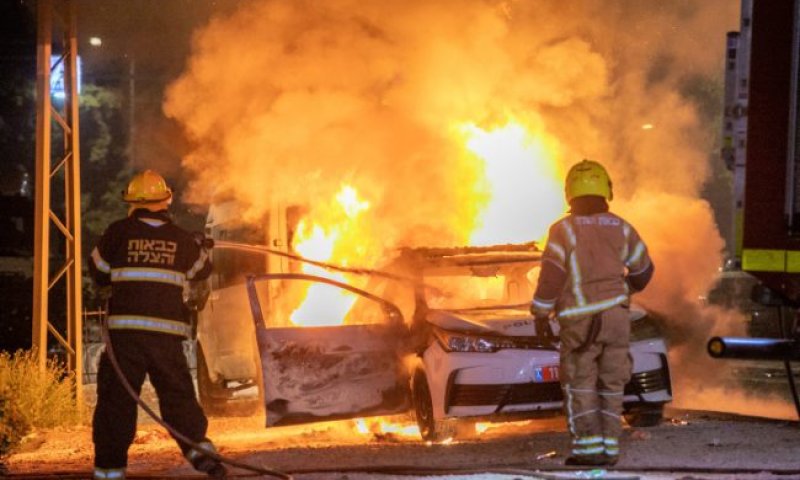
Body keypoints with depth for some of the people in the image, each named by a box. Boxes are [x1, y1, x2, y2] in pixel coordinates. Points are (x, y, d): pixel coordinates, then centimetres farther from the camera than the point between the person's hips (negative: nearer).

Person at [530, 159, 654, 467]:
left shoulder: (565, 230, -7)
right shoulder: (620, 228, 8)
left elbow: (551, 275, -13)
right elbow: (643, 270, 18)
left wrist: (541, 312, -3)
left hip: (580, 320, -4)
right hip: (616, 315, 4)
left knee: (579, 385, 1)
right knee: (611, 384, 10)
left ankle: (588, 446, -7)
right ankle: (610, 446, 7)